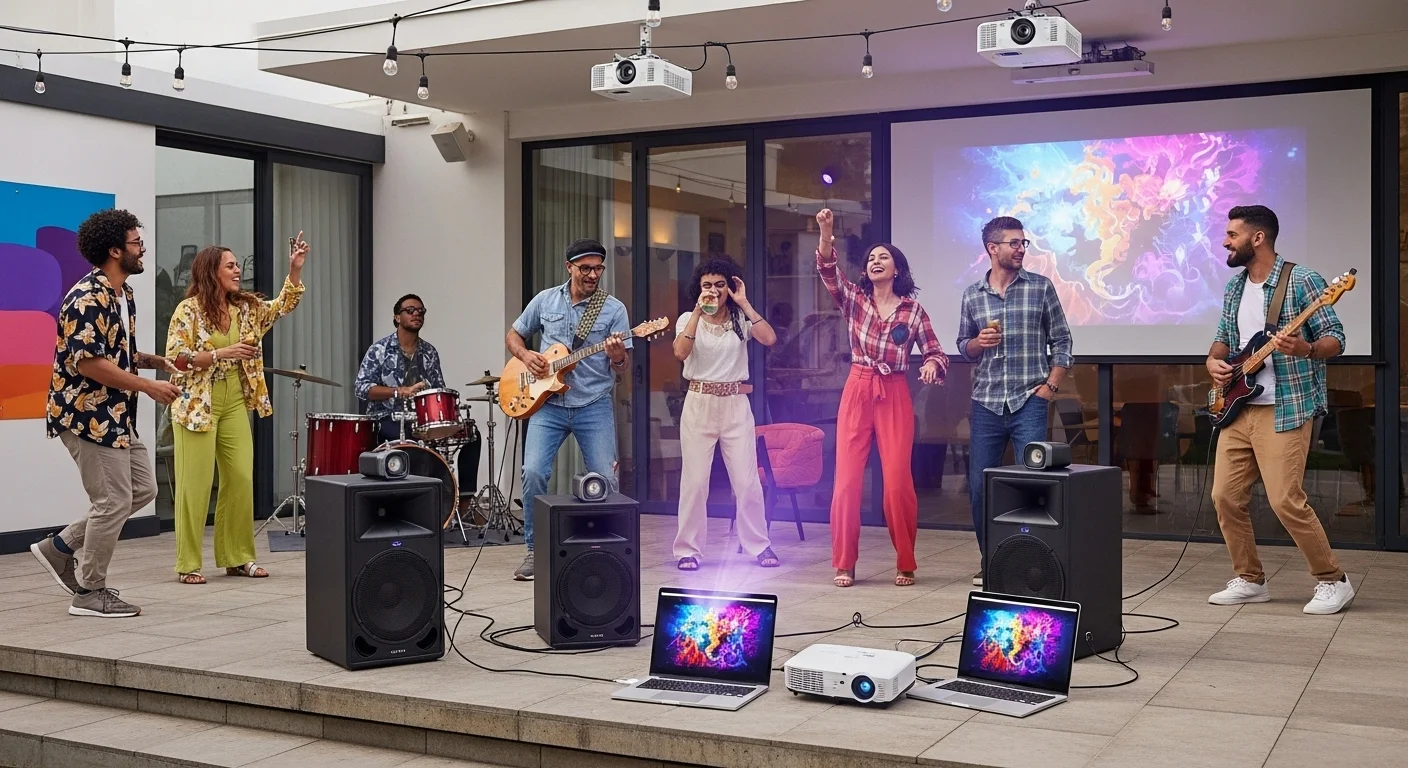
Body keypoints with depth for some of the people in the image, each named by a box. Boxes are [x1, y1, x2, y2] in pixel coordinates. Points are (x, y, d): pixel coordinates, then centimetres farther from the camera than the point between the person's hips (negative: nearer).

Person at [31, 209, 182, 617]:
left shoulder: (123, 293, 13)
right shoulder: (88, 299, -19)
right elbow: (88, 363, -25)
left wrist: (153, 360, 6)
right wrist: (148, 386, -22)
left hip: (116, 415, 10)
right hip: (87, 414, -10)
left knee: (143, 488, 14)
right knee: (114, 500, -4)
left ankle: (60, 547, 23)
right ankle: (89, 593, 10)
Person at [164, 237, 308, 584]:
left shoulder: (245, 307, 7)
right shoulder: (188, 309, -10)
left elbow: (283, 306, 9)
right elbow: (175, 358, -14)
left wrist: (295, 269, -4)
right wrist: (221, 353, -21)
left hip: (235, 405, 6)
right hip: (197, 406, -6)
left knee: (241, 480, 6)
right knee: (196, 485, -2)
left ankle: (237, 557, 16)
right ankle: (188, 564, 6)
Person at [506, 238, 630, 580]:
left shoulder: (614, 308, -1)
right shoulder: (545, 300, 6)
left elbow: (622, 367, -2)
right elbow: (513, 336, 16)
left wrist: (617, 358, -26)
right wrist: (526, 355, -5)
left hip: (594, 406, -1)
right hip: (547, 404, 1)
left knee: (605, 478, -4)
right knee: (533, 472, -12)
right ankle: (535, 549, 4)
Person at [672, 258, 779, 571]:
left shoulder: (741, 319, 5)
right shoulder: (689, 319, 3)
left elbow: (769, 339, -13)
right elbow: (680, 352, -17)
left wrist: (744, 304, -11)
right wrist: (699, 311, -20)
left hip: (736, 405, 1)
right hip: (699, 404, -1)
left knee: (747, 480, 0)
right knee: (695, 480, -1)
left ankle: (759, 545, 12)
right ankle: (688, 549, 8)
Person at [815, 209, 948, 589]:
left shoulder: (912, 309, 4)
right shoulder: (854, 299, 6)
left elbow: (935, 352, 6)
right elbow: (829, 273, -12)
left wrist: (931, 364, -19)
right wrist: (826, 235, -29)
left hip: (895, 396, -1)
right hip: (857, 392, 1)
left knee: (898, 481, -6)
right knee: (847, 479, -3)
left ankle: (905, 564, 9)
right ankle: (844, 564, 8)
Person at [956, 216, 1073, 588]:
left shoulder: (1041, 287, 3)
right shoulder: (972, 295, 8)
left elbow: (1061, 341, 4)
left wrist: (1051, 385, -5)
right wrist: (978, 342, -6)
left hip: (1029, 402, -2)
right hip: (986, 403, 3)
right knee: (979, 485, 5)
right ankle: (989, 561, 19)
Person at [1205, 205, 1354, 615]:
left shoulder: (1302, 281, -8)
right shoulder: (1234, 288, 13)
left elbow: (1335, 339, -9)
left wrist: (1306, 349, -30)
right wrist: (1214, 361, 2)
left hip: (1285, 411, -7)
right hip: (1238, 409, 7)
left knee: (1286, 500, -12)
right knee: (1226, 496, 3)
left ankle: (1333, 581, 5)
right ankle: (1250, 580, 18)